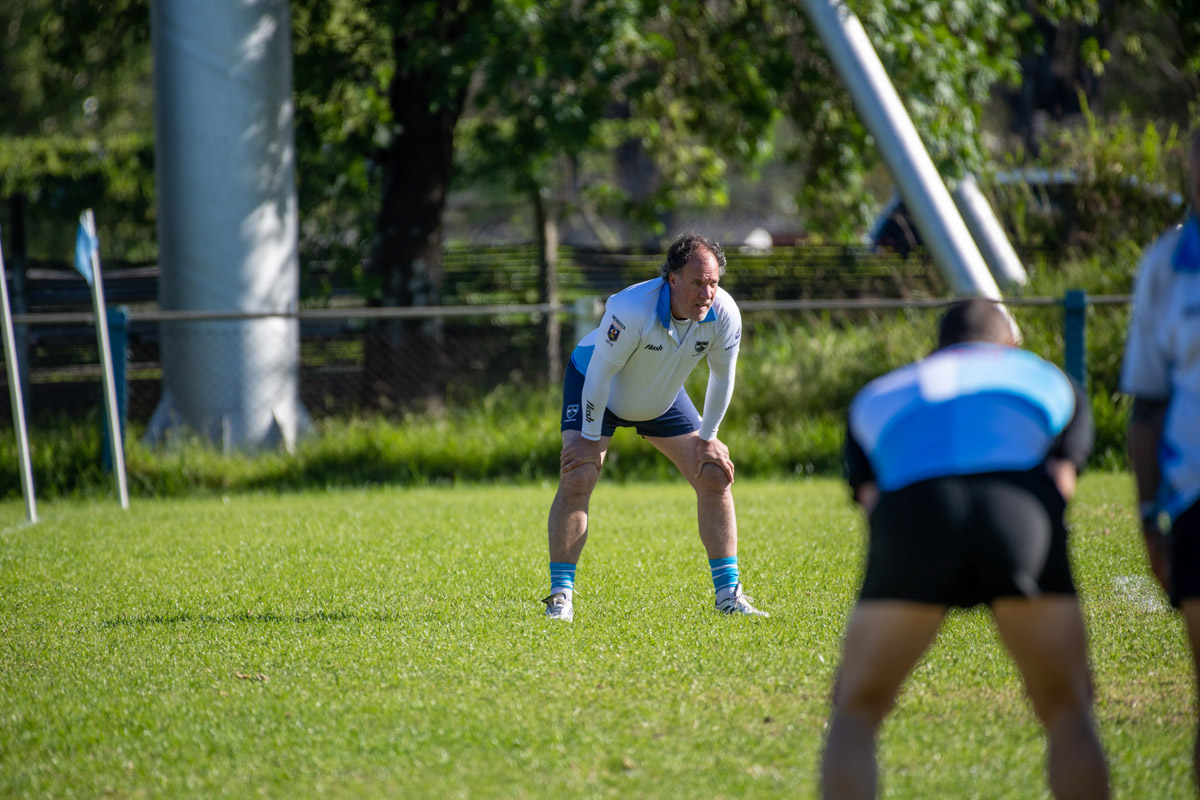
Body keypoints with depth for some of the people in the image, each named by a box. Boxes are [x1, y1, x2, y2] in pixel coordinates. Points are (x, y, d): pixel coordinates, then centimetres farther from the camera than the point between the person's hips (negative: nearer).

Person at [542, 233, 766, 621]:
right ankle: (560, 597, -11)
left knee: (715, 476, -3)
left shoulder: (724, 314, -26)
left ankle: (728, 593, 6)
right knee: (577, 479, -20)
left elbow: (722, 377, -8)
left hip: (664, 397, 5)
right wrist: (591, 439, -21)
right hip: (593, 386, -5)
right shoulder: (632, 309, -40)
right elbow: (600, 374, -28)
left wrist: (707, 439, -2)